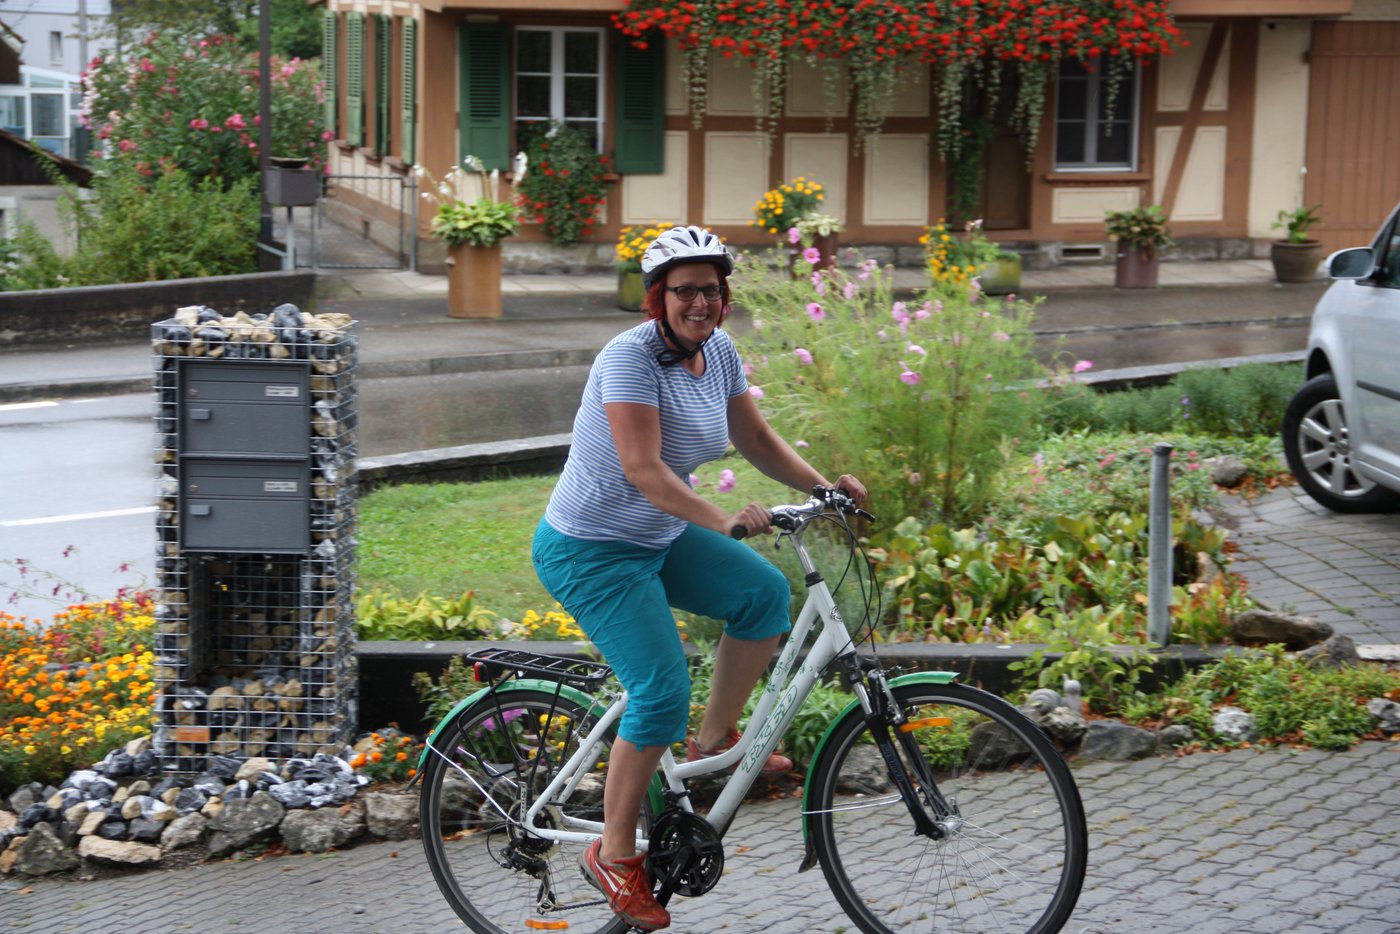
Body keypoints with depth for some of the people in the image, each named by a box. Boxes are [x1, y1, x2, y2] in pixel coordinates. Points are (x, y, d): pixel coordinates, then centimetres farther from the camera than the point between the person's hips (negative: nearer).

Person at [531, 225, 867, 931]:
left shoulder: (718, 352, 2)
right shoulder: (632, 357, -23)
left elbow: (755, 437, 10)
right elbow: (643, 468, -31)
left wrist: (822, 486, -4)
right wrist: (724, 520, -41)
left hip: (662, 536, 8)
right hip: (591, 551, -8)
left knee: (764, 592, -9)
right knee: (662, 694, -15)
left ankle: (714, 739, 8)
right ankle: (614, 854, 0)